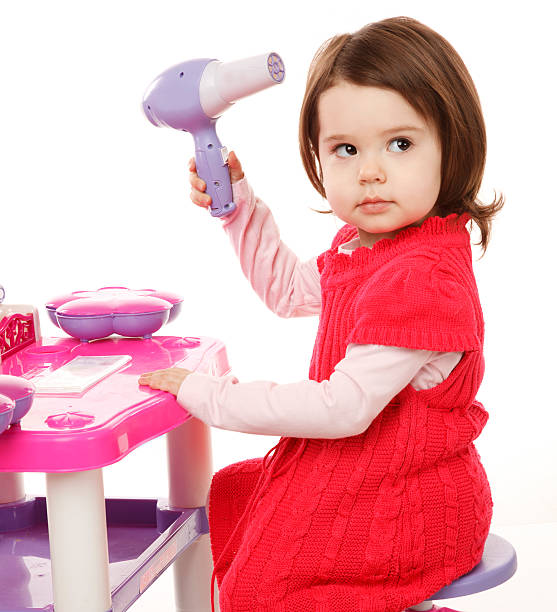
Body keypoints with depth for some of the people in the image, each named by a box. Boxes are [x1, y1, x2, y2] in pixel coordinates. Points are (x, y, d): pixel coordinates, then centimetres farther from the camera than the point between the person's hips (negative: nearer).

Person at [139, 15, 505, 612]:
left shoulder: (424, 279, -30)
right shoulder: (360, 243, 2)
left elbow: (343, 408, -31)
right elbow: (287, 289, 22)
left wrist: (209, 395, -21)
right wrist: (236, 202, 10)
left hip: (406, 504, -10)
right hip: (353, 468, 10)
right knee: (232, 492, 25)